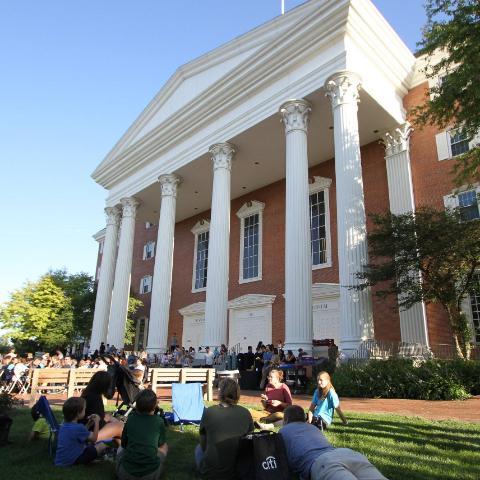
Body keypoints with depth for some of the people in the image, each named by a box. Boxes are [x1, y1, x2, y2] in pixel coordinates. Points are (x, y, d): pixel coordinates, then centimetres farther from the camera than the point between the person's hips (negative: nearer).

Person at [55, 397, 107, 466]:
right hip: (72, 461, -8)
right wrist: (96, 422, 0)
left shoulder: (63, 425, 5)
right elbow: (94, 438, -8)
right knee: (102, 445, -7)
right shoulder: (78, 427, -21)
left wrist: (88, 425, 13)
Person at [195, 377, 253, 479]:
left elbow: (203, 444, 3)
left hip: (211, 472, -2)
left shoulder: (209, 412, -10)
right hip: (241, 470, 2)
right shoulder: (246, 413, -5)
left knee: (199, 448, 26)